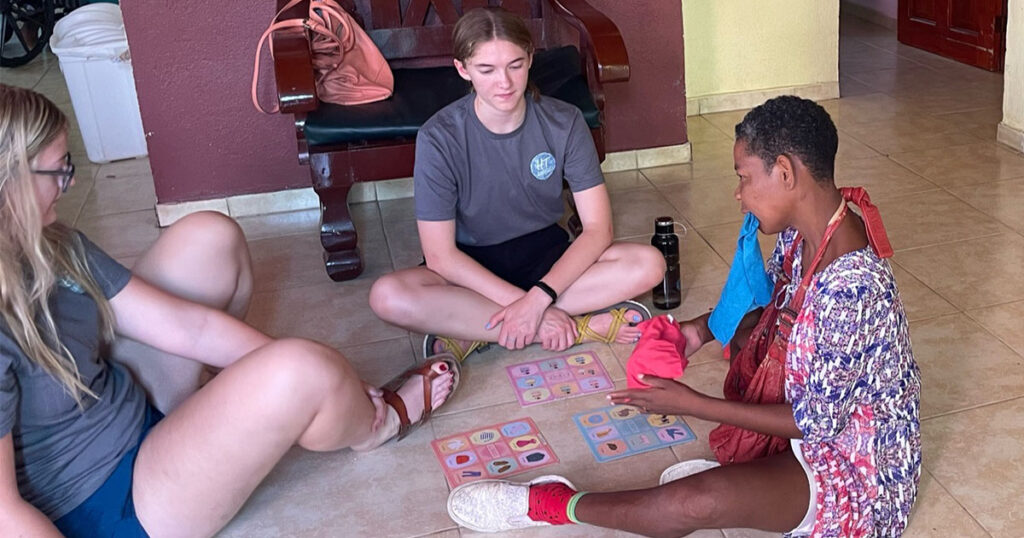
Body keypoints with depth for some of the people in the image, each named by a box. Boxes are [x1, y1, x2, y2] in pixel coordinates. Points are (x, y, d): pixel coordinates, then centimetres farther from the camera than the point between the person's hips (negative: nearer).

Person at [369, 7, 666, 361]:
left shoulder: (565, 122, -13)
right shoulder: (439, 138, -19)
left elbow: (598, 228, -16)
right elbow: (440, 255, -19)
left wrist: (538, 298, -31)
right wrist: (524, 304, -29)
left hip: (546, 252, 2)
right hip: (473, 267, -1)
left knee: (648, 264, -24)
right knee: (387, 296, -33)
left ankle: (470, 326, -23)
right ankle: (582, 326, -27)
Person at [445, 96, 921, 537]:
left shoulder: (849, 287, -34)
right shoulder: (803, 230, -7)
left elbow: (815, 422, -25)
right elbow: (767, 297, 14)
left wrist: (691, 404, -21)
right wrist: (707, 328, -5)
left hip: (858, 466, -10)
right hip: (822, 411, 10)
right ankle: (746, 468, -2)